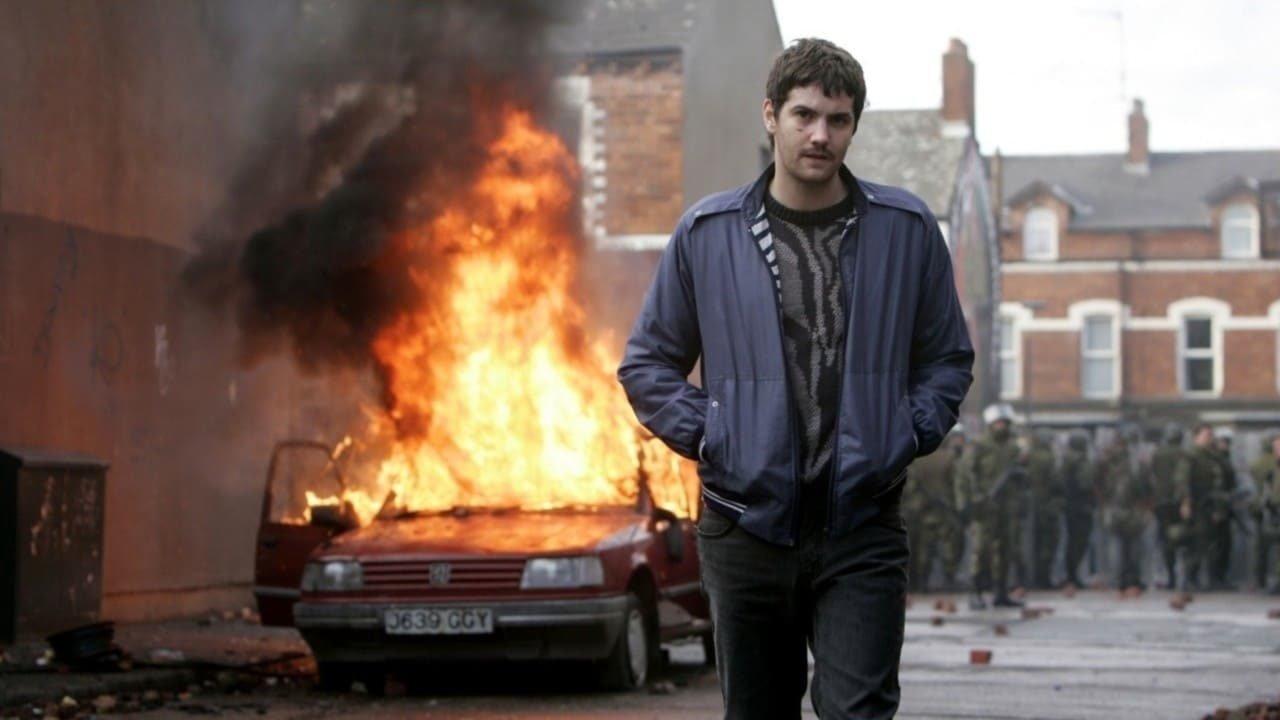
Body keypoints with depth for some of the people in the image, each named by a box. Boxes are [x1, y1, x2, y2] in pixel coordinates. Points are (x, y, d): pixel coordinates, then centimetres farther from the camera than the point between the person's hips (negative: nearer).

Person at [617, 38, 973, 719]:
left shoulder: (906, 229, 5)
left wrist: (910, 436, 0)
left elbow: (948, 356, 15)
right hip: (746, 526, 1)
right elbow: (646, 363, 12)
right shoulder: (706, 233, 4)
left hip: (863, 523, -1)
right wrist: (705, 436, -2)